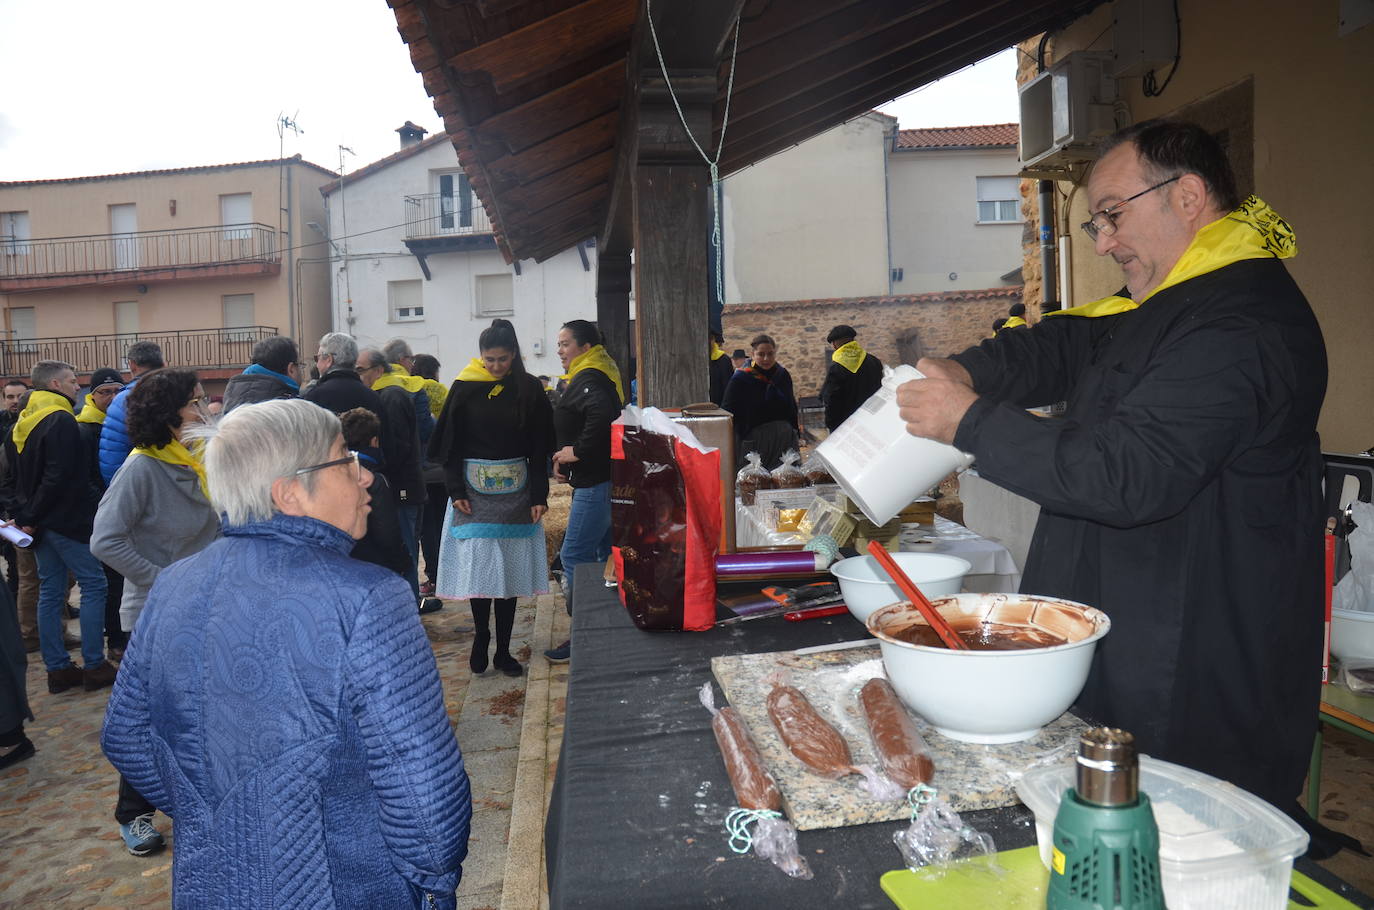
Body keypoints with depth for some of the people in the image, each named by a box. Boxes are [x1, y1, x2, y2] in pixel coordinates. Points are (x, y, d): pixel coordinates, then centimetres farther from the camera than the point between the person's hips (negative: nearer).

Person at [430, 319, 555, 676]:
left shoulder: (529, 389, 1)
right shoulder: (464, 388, 0)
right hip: (474, 490, -1)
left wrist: (539, 495, -4)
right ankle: (481, 636, 18)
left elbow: (539, 447, 2)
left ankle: (503, 649, 14)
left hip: (516, 491, 1)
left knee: (510, 568, 4)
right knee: (477, 564, -4)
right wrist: (455, 490, -8)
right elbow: (450, 445, 1)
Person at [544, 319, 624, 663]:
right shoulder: (594, 376, 18)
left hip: (595, 483, -11)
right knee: (608, 554, 16)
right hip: (604, 478, 11)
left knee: (574, 556, -4)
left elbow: (602, 414, -35)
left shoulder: (588, 379, -14)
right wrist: (563, 457, 10)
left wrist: (578, 451, -24)